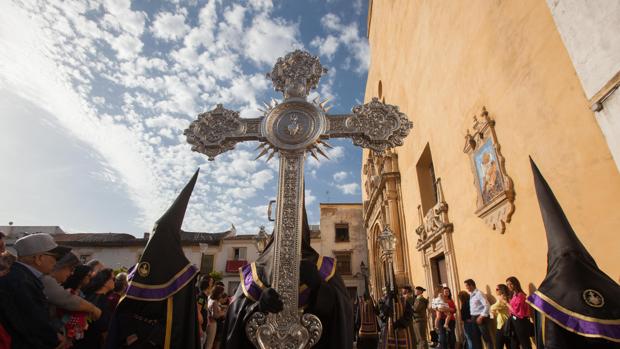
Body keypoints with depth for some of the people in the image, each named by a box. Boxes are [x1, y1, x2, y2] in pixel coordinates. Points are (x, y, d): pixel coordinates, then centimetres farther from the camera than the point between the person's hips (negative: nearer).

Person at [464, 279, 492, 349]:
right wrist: (472, 317, 8)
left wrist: (481, 317, -19)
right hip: (473, 318, 9)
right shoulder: (471, 295, 11)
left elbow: (487, 306, -19)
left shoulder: (479, 293, -14)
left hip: (480, 317, -9)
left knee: (486, 336, -1)